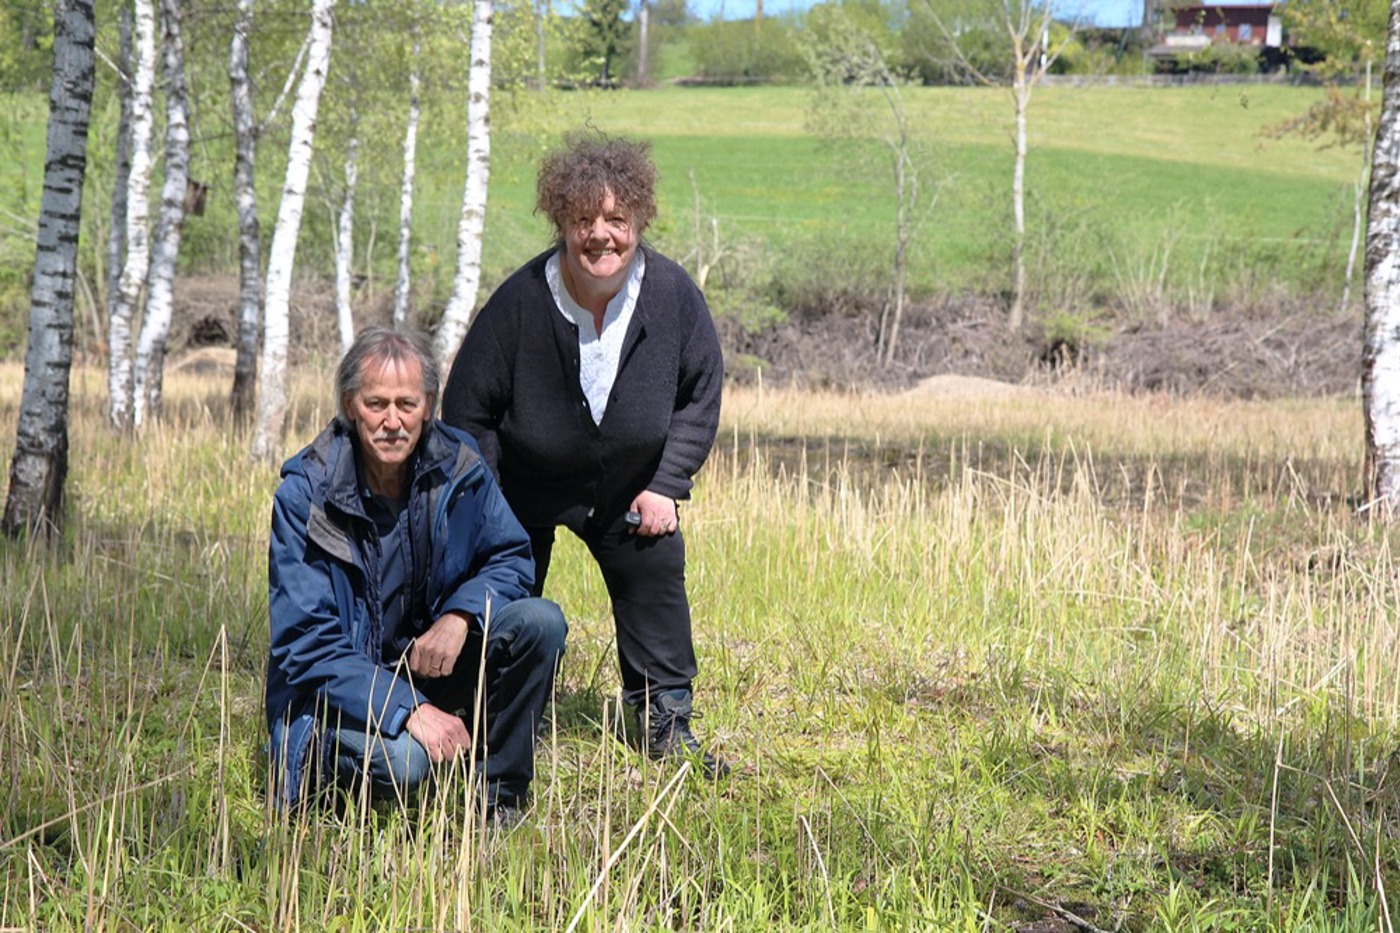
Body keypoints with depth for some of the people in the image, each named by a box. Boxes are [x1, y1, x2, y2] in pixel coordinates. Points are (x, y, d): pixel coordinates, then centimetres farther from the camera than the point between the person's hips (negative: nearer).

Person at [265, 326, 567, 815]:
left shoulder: (456, 463, -6)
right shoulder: (305, 493, -18)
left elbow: (510, 556, 5)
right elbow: (305, 643, -20)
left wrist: (460, 616, -18)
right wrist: (409, 711, -31)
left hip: (432, 661, 5)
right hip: (339, 688, -5)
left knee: (541, 622, -18)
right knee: (401, 760, -35)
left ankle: (498, 796, -4)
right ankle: (325, 763, 2)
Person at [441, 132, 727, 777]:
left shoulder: (672, 294, -20)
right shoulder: (520, 301, -28)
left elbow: (700, 394, -3)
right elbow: (467, 410, -15)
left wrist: (666, 484, -8)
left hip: (627, 484, 3)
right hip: (523, 483, -3)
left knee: (655, 572, 5)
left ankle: (665, 720, 21)